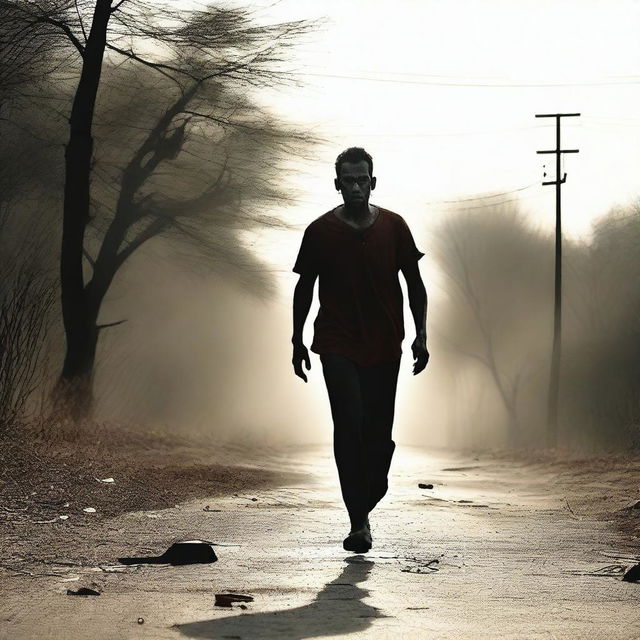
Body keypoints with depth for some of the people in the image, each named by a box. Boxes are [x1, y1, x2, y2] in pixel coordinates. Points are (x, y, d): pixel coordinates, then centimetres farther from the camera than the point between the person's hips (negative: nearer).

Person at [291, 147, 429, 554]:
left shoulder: (393, 227, 3)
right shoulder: (320, 231, -1)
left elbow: (414, 283, 9)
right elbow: (305, 288, 9)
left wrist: (421, 334, 1)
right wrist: (298, 341, 9)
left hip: (384, 346, 2)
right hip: (337, 346, -2)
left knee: (380, 436, 2)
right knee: (349, 426, -14)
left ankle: (366, 503, 29)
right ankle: (358, 523, -11)